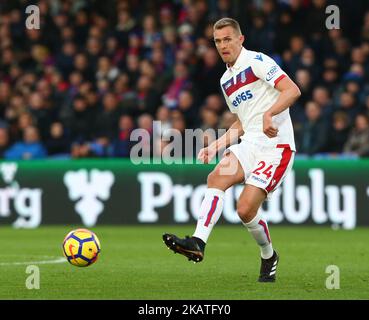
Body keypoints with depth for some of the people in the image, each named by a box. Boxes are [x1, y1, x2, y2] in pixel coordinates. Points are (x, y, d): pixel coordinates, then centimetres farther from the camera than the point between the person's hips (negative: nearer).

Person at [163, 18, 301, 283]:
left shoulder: (257, 61, -5)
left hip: (276, 145, -7)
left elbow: (292, 90, -15)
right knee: (216, 178, -22)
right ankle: (198, 243, -34)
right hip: (250, 144, 7)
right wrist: (216, 146, 17)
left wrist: (269, 114, -31)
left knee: (246, 209, -16)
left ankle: (269, 256, 12)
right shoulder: (226, 80, 21)